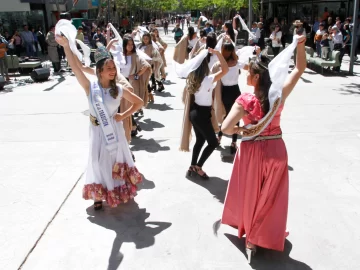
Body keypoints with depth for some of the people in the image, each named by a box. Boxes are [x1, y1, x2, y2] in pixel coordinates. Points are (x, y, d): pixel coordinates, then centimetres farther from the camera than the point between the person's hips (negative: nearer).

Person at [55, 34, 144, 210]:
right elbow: (75, 67, -22)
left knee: (117, 160, 16)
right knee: (99, 161, 10)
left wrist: (124, 116, -7)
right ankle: (98, 196, 25)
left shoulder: (119, 90, -8)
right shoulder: (90, 87, -12)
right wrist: (66, 46, -30)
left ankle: (122, 192, 36)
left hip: (114, 130, 1)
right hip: (98, 131, -1)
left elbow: (139, 102, 1)